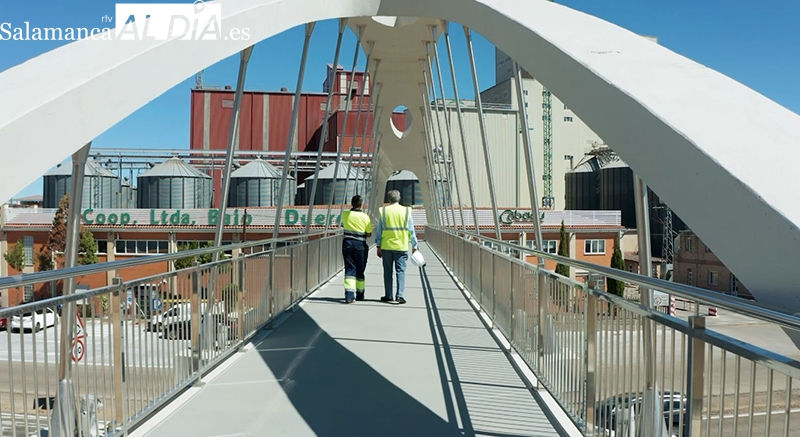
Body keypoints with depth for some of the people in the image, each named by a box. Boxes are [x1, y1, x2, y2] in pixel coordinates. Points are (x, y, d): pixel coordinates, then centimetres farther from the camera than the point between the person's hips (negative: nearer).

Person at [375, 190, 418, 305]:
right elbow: (411, 230, 1)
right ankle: (400, 295, -8)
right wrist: (414, 246, 9)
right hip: (401, 247, -1)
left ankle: (388, 295, 16)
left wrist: (378, 246, 9)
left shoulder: (383, 211, 0)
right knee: (400, 271, 3)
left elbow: (379, 230, 2)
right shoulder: (406, 211, -1)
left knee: (387, 272, 10)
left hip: (386, 246, 1)